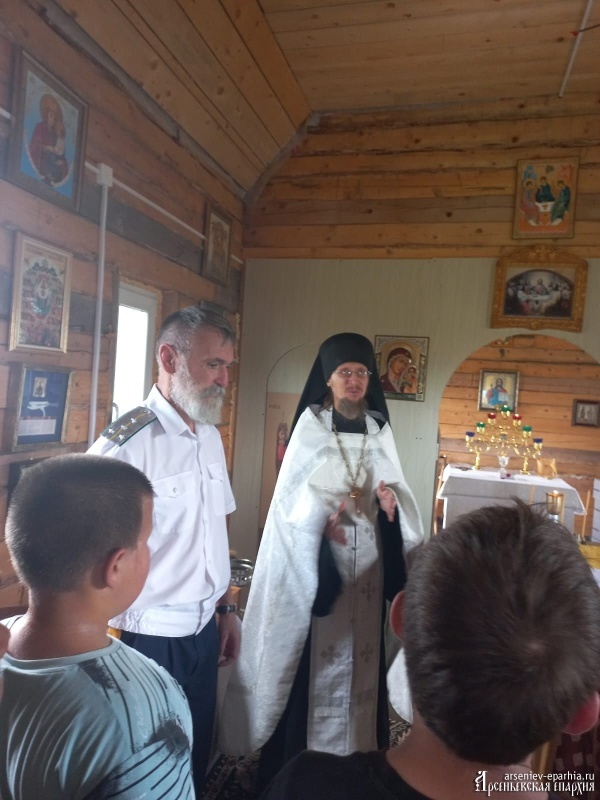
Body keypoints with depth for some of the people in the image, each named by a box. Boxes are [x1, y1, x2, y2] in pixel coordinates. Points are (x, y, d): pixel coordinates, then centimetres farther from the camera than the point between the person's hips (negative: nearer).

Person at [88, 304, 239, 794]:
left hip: (203, 631, 6)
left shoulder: (211, 436, 3)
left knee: (198, 755, 23)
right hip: (149, 640, -6)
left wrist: (226, 608, 13)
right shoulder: (124, 445, -22)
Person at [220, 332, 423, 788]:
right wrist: (322, 515, -22)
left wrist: (392, 502, -14)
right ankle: (300, 763, 18)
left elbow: (399, 490, 7)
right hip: (318, 558, -3)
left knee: (362, 653, 10)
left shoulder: (380, 429, 7)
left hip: (367, 562, 4)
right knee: (314, 659, 1)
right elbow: (290, 495, -5)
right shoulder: (310, 424, -3)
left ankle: (358, 753, 27)